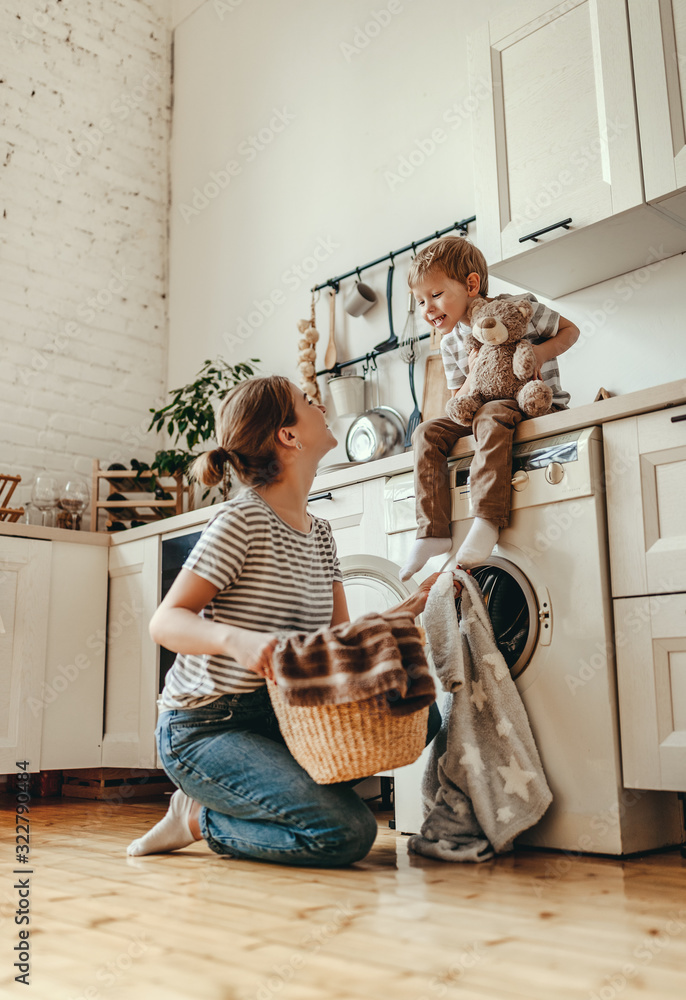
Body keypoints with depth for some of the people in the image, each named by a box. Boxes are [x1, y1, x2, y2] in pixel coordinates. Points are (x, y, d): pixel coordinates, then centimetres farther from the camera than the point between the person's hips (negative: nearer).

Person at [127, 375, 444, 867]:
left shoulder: (320, 532, 9)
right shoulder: (242, 521, -16)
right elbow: (166, 621, -18)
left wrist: (410, 608, -10)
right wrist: (236, 638, -37)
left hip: (278, 714, 8)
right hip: (204, 728, -8)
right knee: (347, 833, -22)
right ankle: (201, 819, 2)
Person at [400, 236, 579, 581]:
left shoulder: (517, 307, -7)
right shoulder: (451, 344, 7)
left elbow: (569, 330, 2)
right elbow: (459, 402, 10)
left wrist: (541, 352, -18)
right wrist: (474, 375, -11)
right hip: (481, 411, 6)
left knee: (491, 416, -38)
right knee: (427, 432, -13)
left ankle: (486, 521, -44)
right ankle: (433, 532, -19)